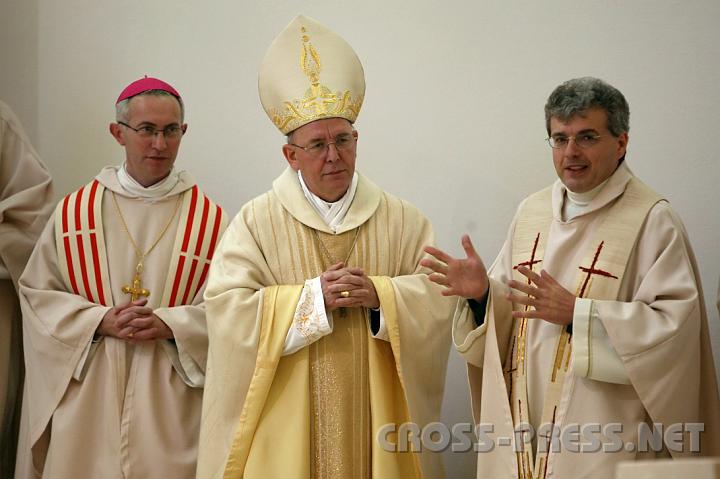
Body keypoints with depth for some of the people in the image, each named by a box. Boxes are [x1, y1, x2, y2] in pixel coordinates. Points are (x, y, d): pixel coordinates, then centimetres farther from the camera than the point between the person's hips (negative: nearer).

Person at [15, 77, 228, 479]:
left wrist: (170, 325, -16)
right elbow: (37, 292, 4)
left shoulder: (208, 219, 1)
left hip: (170, 402, 0)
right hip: (88, 400, 1)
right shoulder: (74, 212, 4)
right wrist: (100, 321, -11)